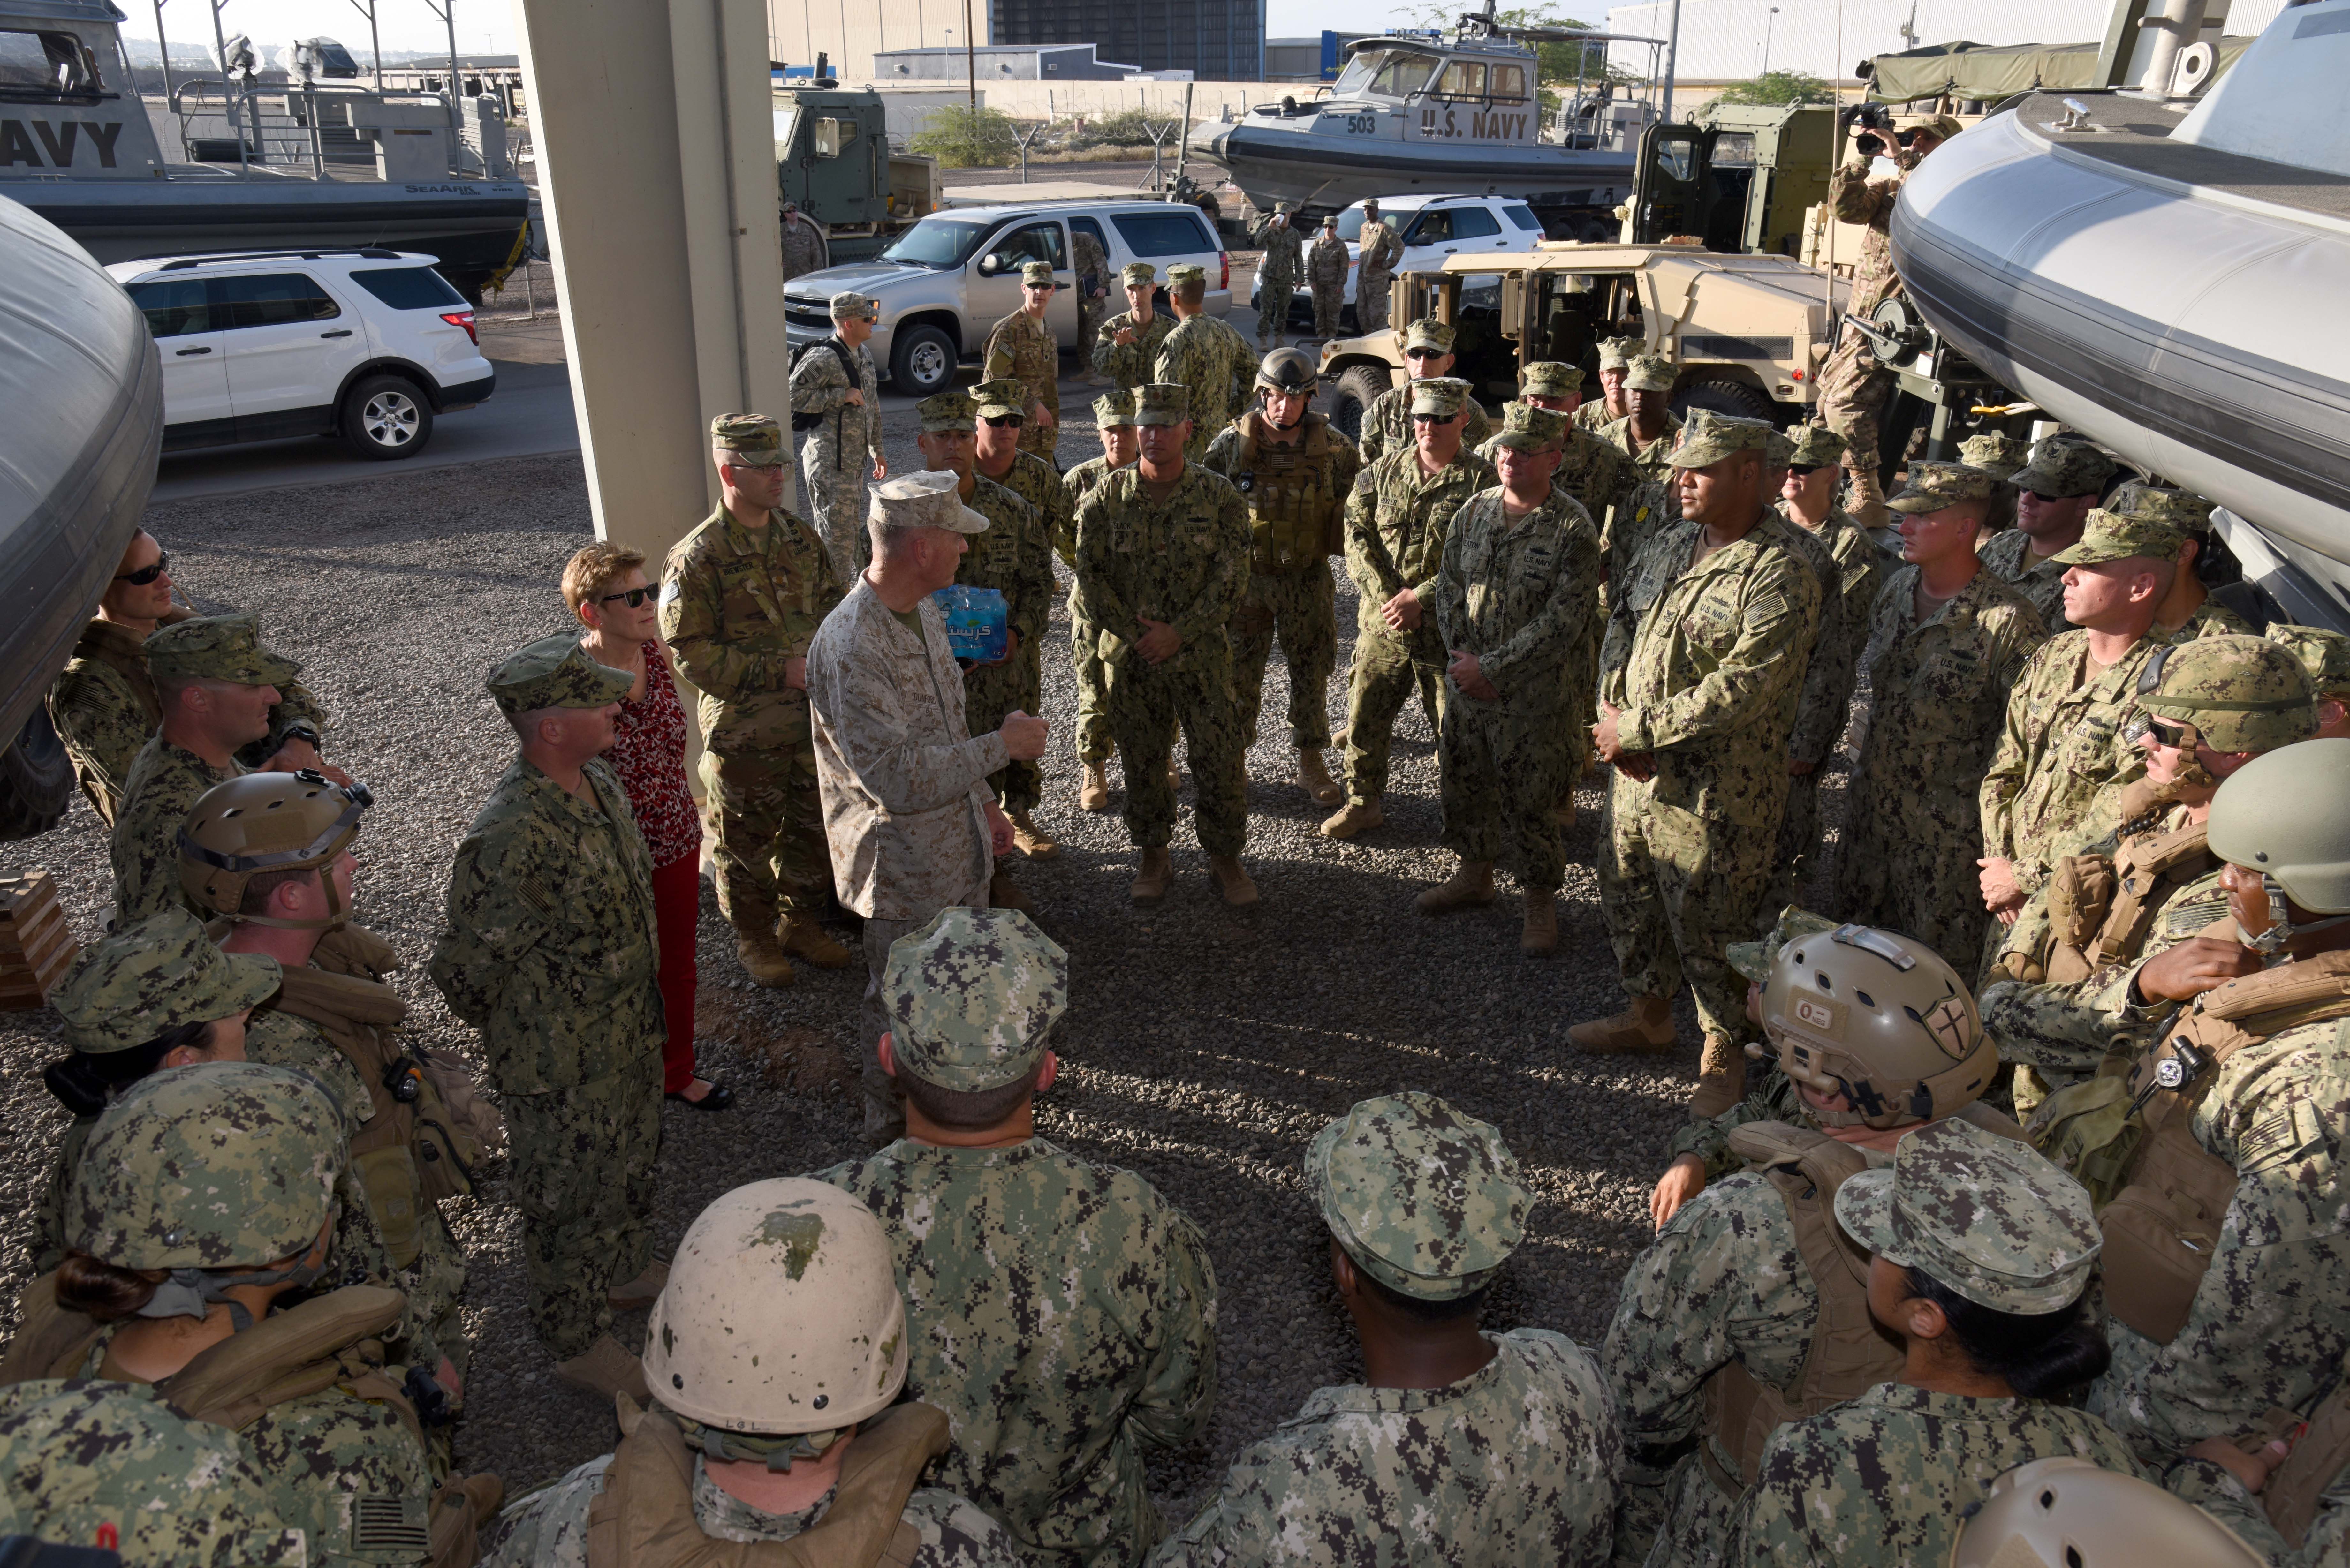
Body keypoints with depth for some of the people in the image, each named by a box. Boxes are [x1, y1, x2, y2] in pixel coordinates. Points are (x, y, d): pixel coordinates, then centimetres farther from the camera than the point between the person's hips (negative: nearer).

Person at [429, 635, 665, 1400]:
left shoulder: (600, 782, -5)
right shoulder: (509, 840, -33)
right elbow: (466, 967, -23)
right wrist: (524, 1038, -7)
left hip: (632, 1034, 8)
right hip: (563, 1064, -8)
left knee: (633, 1161, 28)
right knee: (570, 1196, 13)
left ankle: (625, 1268, 54)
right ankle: (578, 1340, 35)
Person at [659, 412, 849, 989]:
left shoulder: (801, 539, 4)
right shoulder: (697, 558, -16)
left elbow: (833, 608, 16)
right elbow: (693, 653, -17)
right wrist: (778, 672, -21)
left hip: (812, 719, 6)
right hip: (744, 730, -6)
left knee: (810, 827, 18)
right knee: (745, 837, 10)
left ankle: (800, 922, 38)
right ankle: (753, 937, 30)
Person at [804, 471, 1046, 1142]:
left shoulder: (925, 611, 1)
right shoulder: (848, 648, -30)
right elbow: (897, 778, -34)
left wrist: (984, 802, 18)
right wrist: (1004, 746, -26)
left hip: (960, 846, 9)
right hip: (904, 869, -8)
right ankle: (896, 1133, 34)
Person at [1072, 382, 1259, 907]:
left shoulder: (1219, 496, -3)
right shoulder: (1106, 498, 0)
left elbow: (1232, 578, -6)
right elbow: (1092, 574, -1)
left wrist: (1178, 632, -14)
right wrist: (1134, 632, -10)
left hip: (1202, 653, -1)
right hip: (1131, 655, 1)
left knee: (1221, 760, 1)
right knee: (1142, 763, 11)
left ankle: (1226, 858, 20)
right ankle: (1153, 858, 28)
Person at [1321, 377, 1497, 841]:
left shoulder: (1483, 481, -5)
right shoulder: (1381, 472, 8)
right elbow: (1358, 537, 2)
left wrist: (1420, 599, -17)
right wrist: (1389, 595, -11)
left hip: (1447, 627, -4)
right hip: (1382, 623, 4)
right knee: (1365, 717, 11)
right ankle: (1363, 803, 29)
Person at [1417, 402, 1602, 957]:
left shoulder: (1573, 529, -13)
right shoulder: (1475, 510, 5)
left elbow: (1562, 620, -18)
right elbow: (1447, 585, 8)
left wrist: (1492, 667, -18)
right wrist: (1460, 655, -6)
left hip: (1534, 693, -6)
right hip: (1466, 681, 6)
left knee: (1529, 802, 3)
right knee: (1464, 782, 18)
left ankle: (1541, 901, 23)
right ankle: (1475, 874, 41)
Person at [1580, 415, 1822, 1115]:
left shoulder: (1779, 576, -18)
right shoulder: (1670, 544, 8)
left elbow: (1742, 689, -24)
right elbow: (1620, 624, 11)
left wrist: (1636, 729, -19)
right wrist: (1612, 711, -7)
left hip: (1714, 790, -8)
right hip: (1637, 769, 8)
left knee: (1709, 924, 5)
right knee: (1627, 897, 21)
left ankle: (1723, 1052, 27)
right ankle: (1649, 1015, 43)